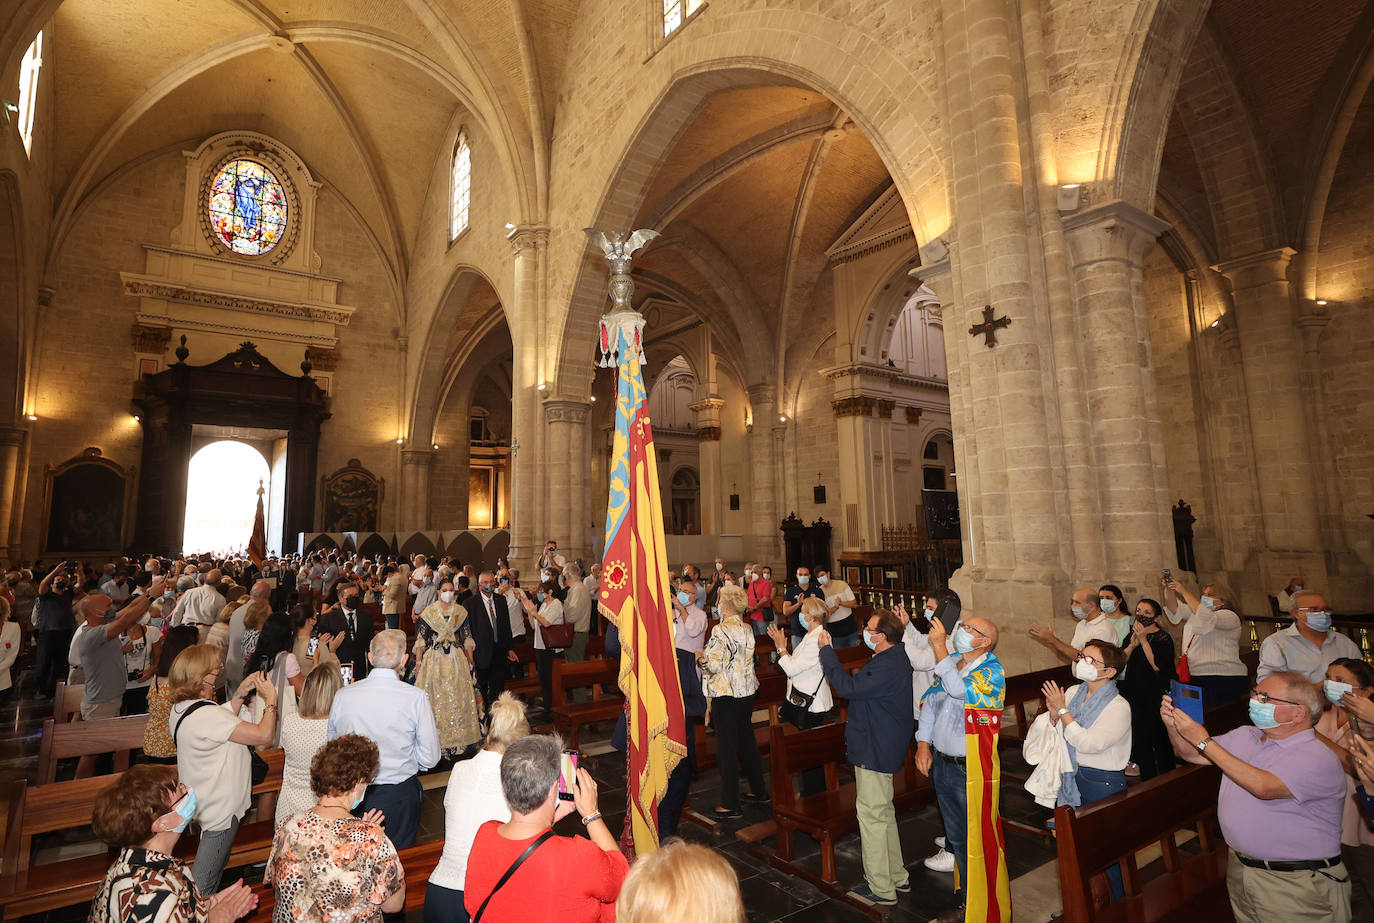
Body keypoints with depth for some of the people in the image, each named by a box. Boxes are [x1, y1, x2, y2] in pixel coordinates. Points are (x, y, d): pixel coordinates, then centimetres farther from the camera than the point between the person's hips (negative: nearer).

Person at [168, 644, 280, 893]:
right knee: (204, 882, 6)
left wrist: (240, 693, 7)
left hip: (204, 803, 10)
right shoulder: (205, 714, -31)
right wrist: (270, 700, -18)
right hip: (221, 807, -10)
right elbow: (264, 734, -31)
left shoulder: (179, 709, -1)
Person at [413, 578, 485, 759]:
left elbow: (467, 638, 8)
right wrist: (418, 662, -4)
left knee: (457, 697, 1)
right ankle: (436, 739, 11)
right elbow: (421, 638, 2)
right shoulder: (428, 612, 1)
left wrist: (471, 661, 3)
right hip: (434, 660, -1)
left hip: (457, 659, 1)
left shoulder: (461, 612, 5)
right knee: (435, 697, 0)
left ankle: (456, 740, 11)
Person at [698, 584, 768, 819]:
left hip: (725, 695, -8)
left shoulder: (721, 630, -18)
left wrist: (701, 658, -1)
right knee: (747, 742, 19)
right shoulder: (747, 630, 6)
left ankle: (730, 804, 9)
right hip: (747, 692, 8)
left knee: (726, 748, 2)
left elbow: (714, 665, -21)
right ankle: (758, 791, 31)